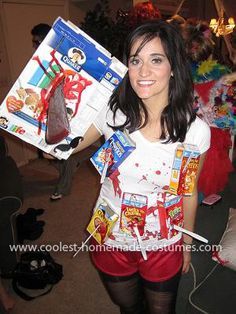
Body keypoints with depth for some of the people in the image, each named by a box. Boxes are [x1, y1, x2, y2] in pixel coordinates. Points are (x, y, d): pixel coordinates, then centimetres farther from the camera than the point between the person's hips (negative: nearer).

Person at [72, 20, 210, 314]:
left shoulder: (195, 130, -18)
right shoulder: (112, 112, -18)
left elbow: (188, 192, -5)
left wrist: (187, 244, 7)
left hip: (163, 246, 0)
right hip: (111, 239, 1)